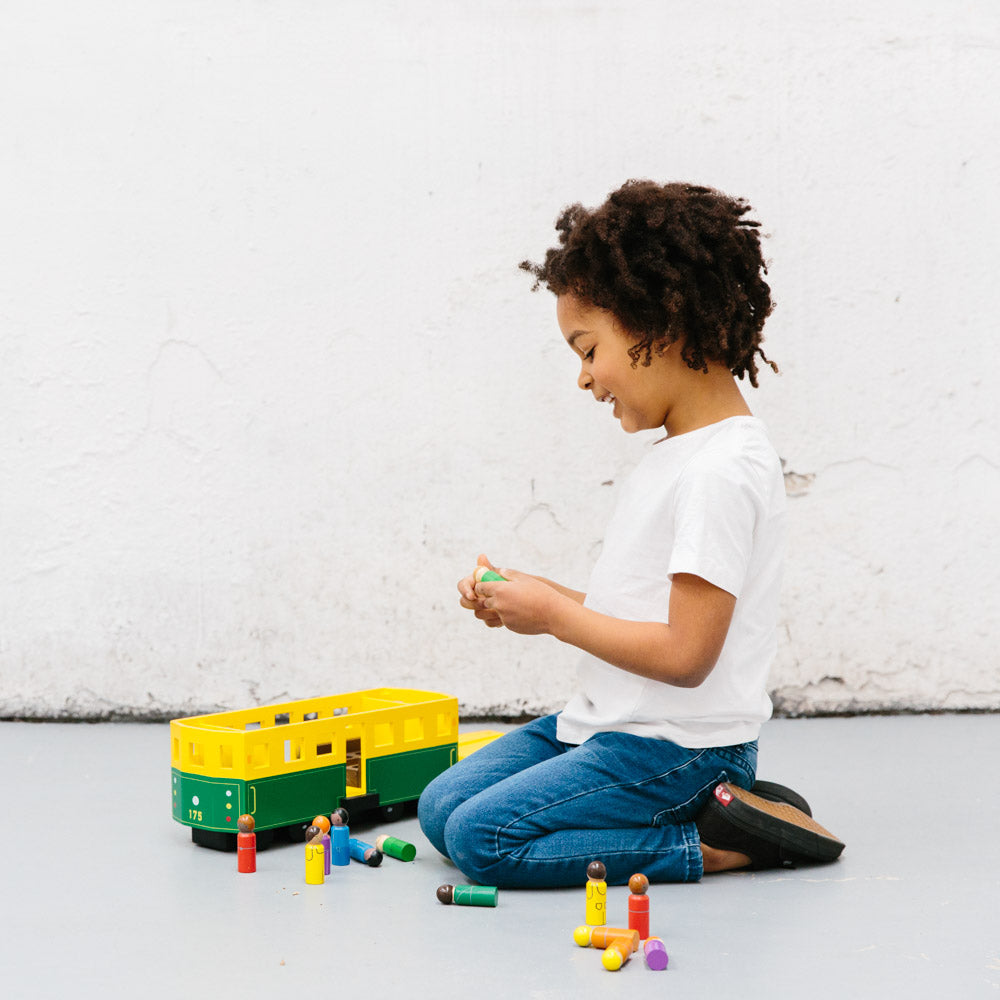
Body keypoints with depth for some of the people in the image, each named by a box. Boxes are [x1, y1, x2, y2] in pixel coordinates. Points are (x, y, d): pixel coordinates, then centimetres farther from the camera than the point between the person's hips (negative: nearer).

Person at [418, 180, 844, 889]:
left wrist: (556, 616, -14)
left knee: (481, 838, -18)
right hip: (616, 723, 10)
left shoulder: (722, 470, -21)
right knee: (441, 806, 8)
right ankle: (710, 808, 6)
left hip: (678, 748, -10)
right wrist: (534, 599, 3)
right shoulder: (683, 447, 11)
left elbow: (684, 654, -25)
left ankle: (716, 844, -8)